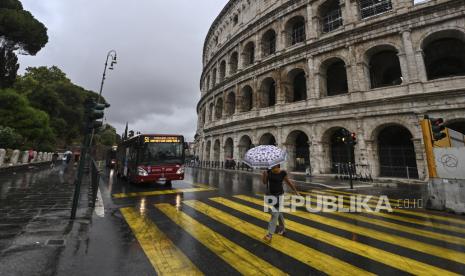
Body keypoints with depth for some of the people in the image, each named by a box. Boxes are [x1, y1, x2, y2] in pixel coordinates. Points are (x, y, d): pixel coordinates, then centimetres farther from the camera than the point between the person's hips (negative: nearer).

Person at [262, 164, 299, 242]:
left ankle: (270, 234, -3)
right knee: (278, 213, 19)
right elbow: (264, 182, -5)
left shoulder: (282, 173, -15)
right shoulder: (269, 171, -5)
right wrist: (264, 174, -23)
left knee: (275, 213, -7)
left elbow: (289, 182, -3)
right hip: (271, 194, 5)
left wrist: (296, 192, 4)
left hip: (279, 195, -5)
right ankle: (282, 228, 38)